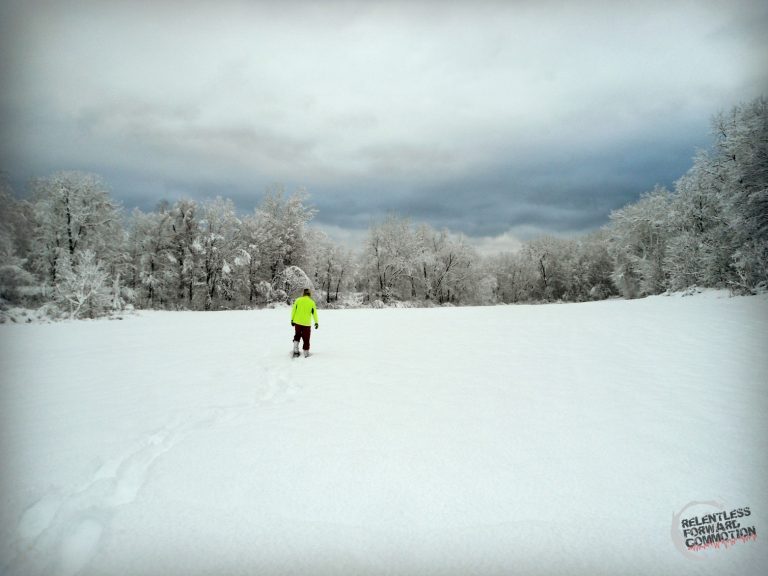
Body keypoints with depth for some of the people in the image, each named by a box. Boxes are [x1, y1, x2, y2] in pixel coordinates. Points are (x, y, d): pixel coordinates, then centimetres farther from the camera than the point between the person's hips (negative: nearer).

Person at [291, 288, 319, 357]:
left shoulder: (298, 300, -2)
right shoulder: (312, 302, -5)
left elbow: (293, 310, 0)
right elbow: (314, 313, 0)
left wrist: (292, 320, 9)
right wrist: (316, 322, 8)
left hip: (297, 322, 2)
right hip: (306, 323, -2)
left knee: (297, 335, 22)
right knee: (306, 339, 9)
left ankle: (295, 350, 10)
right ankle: (306, 354, 12)